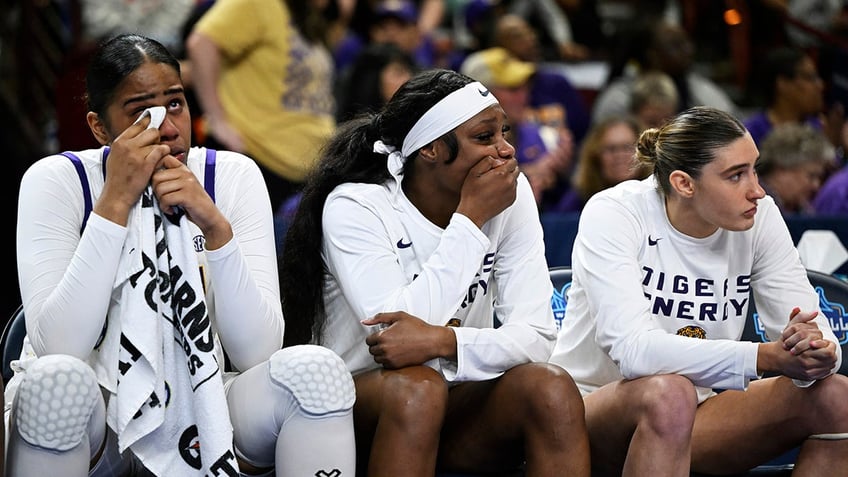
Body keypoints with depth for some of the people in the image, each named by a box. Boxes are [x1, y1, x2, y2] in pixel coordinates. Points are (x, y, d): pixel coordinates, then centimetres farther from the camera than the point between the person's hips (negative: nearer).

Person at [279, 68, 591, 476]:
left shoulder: (511, 196, -4)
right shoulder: (354, 206, -14)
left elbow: (536, 336, -13)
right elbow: (397, 332, -28)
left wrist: (444, 342, -32)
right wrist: (470, 218, -24)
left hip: (456, 408, 4)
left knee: (552, 388, -25)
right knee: (416, 385, -36)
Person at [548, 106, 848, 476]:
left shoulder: (759, 217, -5)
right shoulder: (614, 214, -19)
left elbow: (816, 328, -8)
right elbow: (633, 350, -32)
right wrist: (766, 358, -39)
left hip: (691, 417, 5)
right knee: (668, 394, -38)